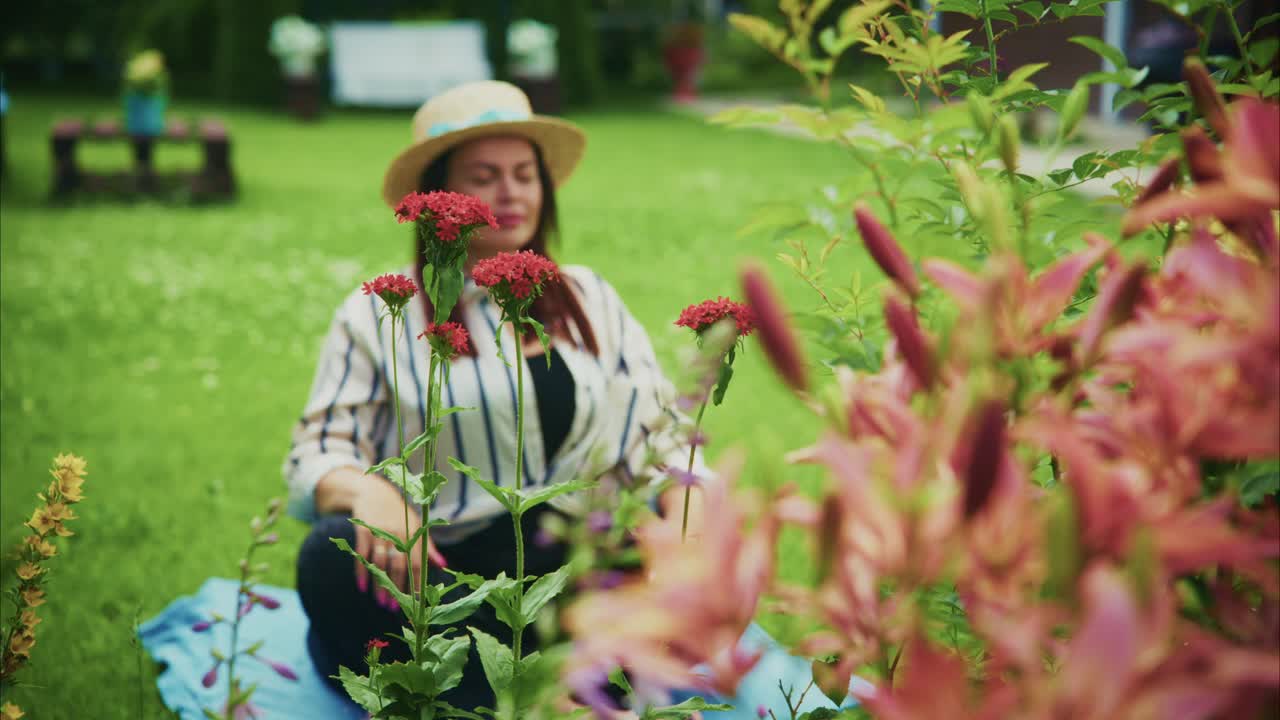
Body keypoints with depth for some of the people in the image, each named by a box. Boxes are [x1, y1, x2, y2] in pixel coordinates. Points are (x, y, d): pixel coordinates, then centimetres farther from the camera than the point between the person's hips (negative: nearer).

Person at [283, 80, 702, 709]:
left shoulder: (589, 298, 17)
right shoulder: (378, 315, 8)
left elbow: (660, 430, 11)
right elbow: (319, 450, -1)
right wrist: (370, 493, -26)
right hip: (437, 574, -2)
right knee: (335, 554, -35)